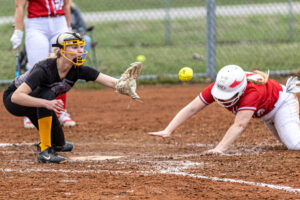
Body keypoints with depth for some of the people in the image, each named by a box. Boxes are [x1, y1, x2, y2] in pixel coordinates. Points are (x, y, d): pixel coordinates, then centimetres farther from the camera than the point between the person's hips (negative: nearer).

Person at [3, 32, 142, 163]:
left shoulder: (78, 70, -19)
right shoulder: (45, 69, -36)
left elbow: (110, 82, -27)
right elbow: (16, 97, -44)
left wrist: (122, 85, -50)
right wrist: (46, 103, -55)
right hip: (12, 100, -6)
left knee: (58, 144, 8)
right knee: (47, 94, -36)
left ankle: (55, 145, 46)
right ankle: (44, 151, -30)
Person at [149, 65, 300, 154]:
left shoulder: (252, 93, -46)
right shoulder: (217, 88, -30)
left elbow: (239, 125, -54)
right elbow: (191, 109, -32)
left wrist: (219, 149, -63)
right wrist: (167, 131, -42)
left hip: (282, 102, -6)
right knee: (286, 141, 21)